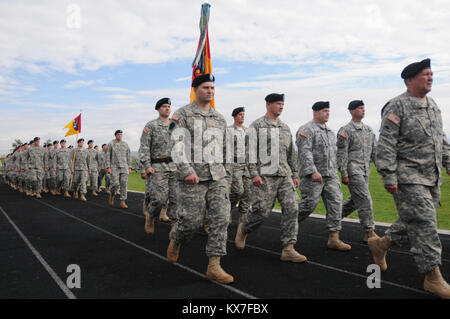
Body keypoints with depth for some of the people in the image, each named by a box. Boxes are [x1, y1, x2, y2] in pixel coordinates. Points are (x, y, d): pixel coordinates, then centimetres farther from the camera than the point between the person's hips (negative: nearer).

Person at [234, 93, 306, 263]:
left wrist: (294, 174, 17)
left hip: (284, 176, 6)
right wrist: (254, 174, -15)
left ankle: (288, 249, -1)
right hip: (265, 176, -6)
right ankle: (243, 229, 26)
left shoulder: (285, 127, 18)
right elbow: (250, 150, -7)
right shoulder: (257, 125, 0)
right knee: (262, 210, -5)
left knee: (291, 208, -6)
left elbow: (291, 153, 22)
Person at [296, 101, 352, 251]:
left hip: (331, 175, 8)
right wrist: (313, 171, -27)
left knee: (335, 203, -1)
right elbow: (304, 152, -19)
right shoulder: (306, 129, -7)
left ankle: (334, 239, 4)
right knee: (309, 205, -5)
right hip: (312, 175, -7)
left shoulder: (329, 131, 19)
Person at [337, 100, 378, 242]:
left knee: (355, 200, 14)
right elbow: (341, 154, -10)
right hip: (353, 169, -7)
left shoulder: (368, 129, 15)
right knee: (365, 200, -10)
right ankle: (369, 233, -3)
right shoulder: (345, 130, -6)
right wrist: (344, 174, -15)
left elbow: (374, 151, 17)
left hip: (365, 170, 8)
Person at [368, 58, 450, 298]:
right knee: (423, 224, -5)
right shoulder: (397, 106, -11)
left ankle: (381, 244, 33)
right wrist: (389, 177, -20)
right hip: (408, 178, -8)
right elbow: (386, 144, -16)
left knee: (415, 221, 14)